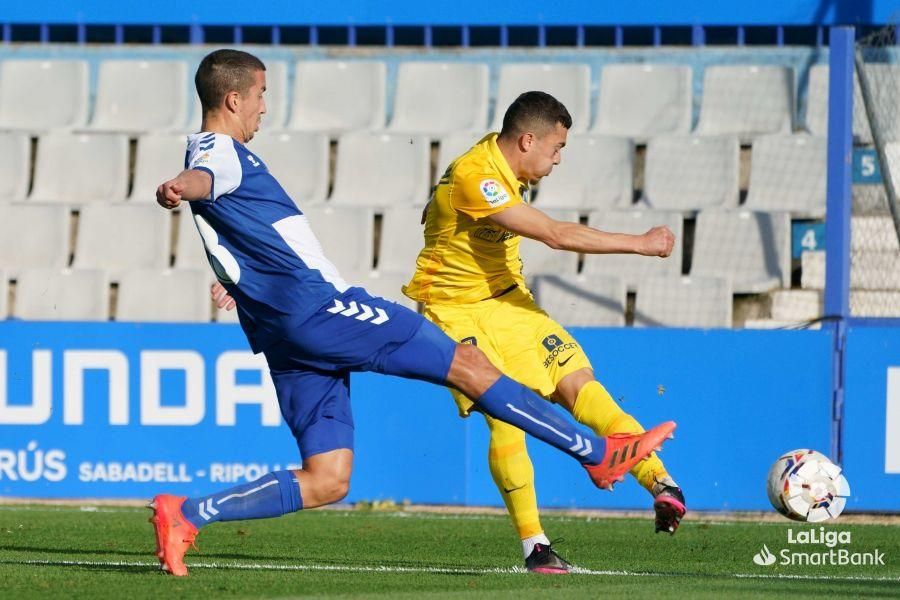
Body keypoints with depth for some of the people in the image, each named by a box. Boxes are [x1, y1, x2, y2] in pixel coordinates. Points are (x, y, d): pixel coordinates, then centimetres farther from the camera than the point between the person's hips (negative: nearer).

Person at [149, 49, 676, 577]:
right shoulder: (220, 152, -7)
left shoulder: (216, 152, 23)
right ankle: (598, 452, 1)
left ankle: (186, 515, -9)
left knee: (326, 482, 2)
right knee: (468, 364, -4)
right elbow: (203, 178, -33)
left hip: (289, 343, 10)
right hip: (316, 306, -10)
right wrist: (181, 188, -56)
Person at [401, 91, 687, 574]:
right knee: (506, 415, -20)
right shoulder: (474, 178, -27)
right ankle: (534, 545, -13)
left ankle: (660, 484, -13)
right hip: (455, 310, -8)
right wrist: (641, 244, -25)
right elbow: (556, 235, -29)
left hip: (504, 298, 8)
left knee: (578, 385, -6)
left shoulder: (503, 167, 2)